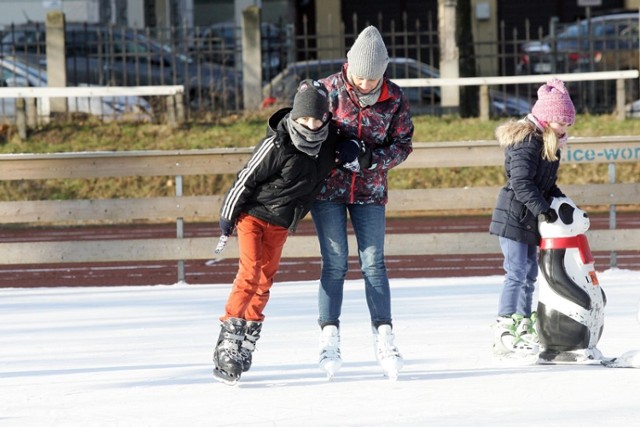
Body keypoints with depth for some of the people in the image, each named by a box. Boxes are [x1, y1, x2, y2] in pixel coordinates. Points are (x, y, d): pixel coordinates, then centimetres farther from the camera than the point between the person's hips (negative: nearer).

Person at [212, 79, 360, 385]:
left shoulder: (328, 139, -7)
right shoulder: (277, 144, -24)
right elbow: (247, 178, -15)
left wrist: (350, 150, -7)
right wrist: (228, 216, -9)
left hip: (281, 223, 6)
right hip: (252, 214, -6)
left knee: (265, 280, 10)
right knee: (250, 273, -16)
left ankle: (247, 341, 20)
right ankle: (227, 341, -15)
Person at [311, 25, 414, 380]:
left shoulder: (394, 99, -7)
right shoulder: (328, 90, -12)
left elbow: (402, 144, -3)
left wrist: (374, 158, -20)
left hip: (369, 191, 2)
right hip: (327, 188, -2)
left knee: (373, 263, -1)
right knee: (335, 263, -4)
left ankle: (383, 338, 0)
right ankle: (329, 338, 1)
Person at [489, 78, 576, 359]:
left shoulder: (548, 144, 14)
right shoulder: (526, 142, -17)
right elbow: (521, 182, -26)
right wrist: (541, 208, -32)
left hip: (530, 220, 10)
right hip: (514, 217, -10)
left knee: (530, 274, 14)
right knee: (516, 273, -12)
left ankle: (524, 330, 22)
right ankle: (504, 334, -13)